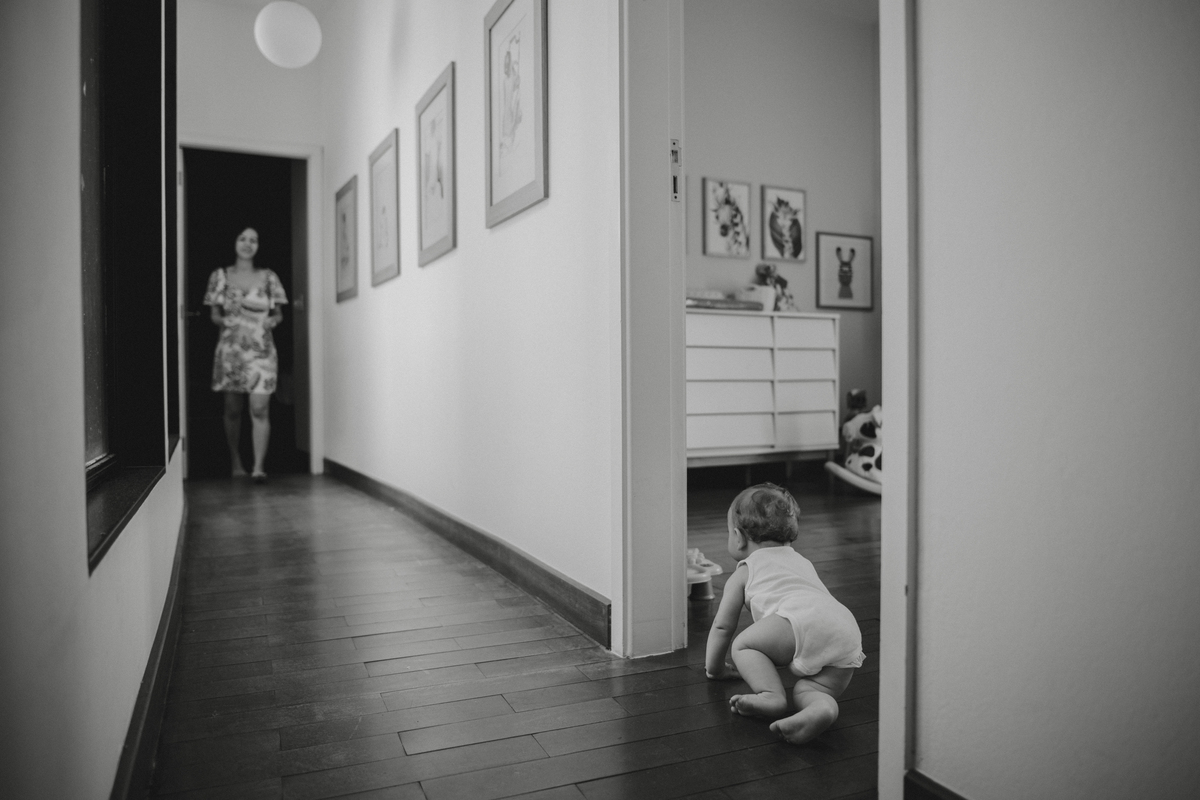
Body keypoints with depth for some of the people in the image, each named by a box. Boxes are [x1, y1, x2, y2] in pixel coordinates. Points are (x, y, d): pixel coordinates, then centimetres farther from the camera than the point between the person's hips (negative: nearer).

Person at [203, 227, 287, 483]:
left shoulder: (268, 277, 8)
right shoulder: (221, 276, 7)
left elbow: (278, 313, 11)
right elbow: (214, 314, 9)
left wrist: (273, 320, -11)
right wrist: (223, 320, -12)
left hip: (261, 349, -1)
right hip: (231, 348, 1)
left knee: (260, 409, -11)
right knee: (232, 409, 6)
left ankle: (258, 466, -13)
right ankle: (236, 462, 21)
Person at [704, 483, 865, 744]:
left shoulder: (744, 572, 24)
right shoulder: (803, 562, 42)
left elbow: (723, 626, 26)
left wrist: (715, 667, 42)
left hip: (802, 622, -6)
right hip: (849, 637, 6)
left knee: (742, 646, 10)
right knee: (807, 690, 6)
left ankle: (771, 694, -14)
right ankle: (820, 708, -28)